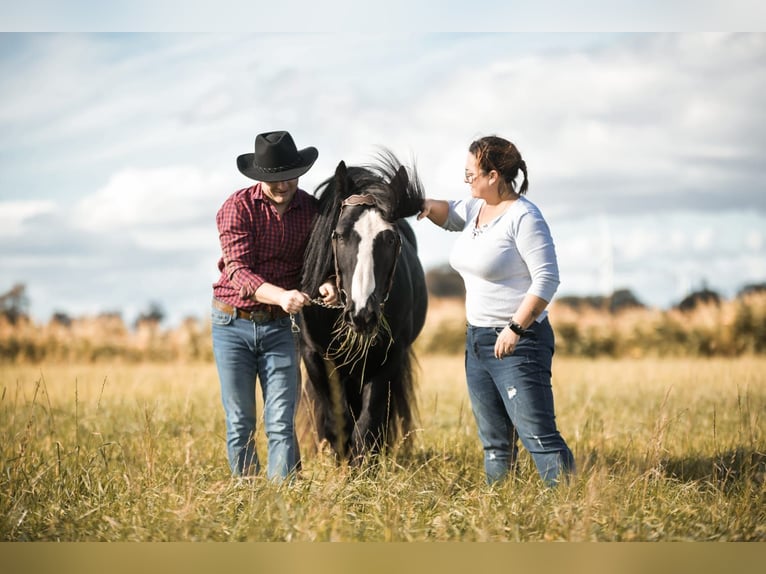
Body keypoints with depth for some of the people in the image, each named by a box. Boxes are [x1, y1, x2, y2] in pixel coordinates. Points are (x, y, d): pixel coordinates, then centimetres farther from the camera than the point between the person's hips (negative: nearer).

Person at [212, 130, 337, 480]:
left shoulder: (311, 210, -1)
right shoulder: (238, 207, -11)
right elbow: (239, 271, -19)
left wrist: (326, 285, -21)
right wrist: (280, 295, -37)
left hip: (279, 326, 2)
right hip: (233, 323, -1)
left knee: (281, 425, -4)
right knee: (239, 424, 6)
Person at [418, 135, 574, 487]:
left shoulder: (524, 217, -14)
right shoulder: (476, 208, 11)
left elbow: (547, 278, -19)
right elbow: (449, 214, 31)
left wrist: (515, 328, -23)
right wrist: (427, 206, 7)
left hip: (518, 342, -9)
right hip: (477, 340, 9)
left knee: (538, 435, -13)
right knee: (494, 441, 14)